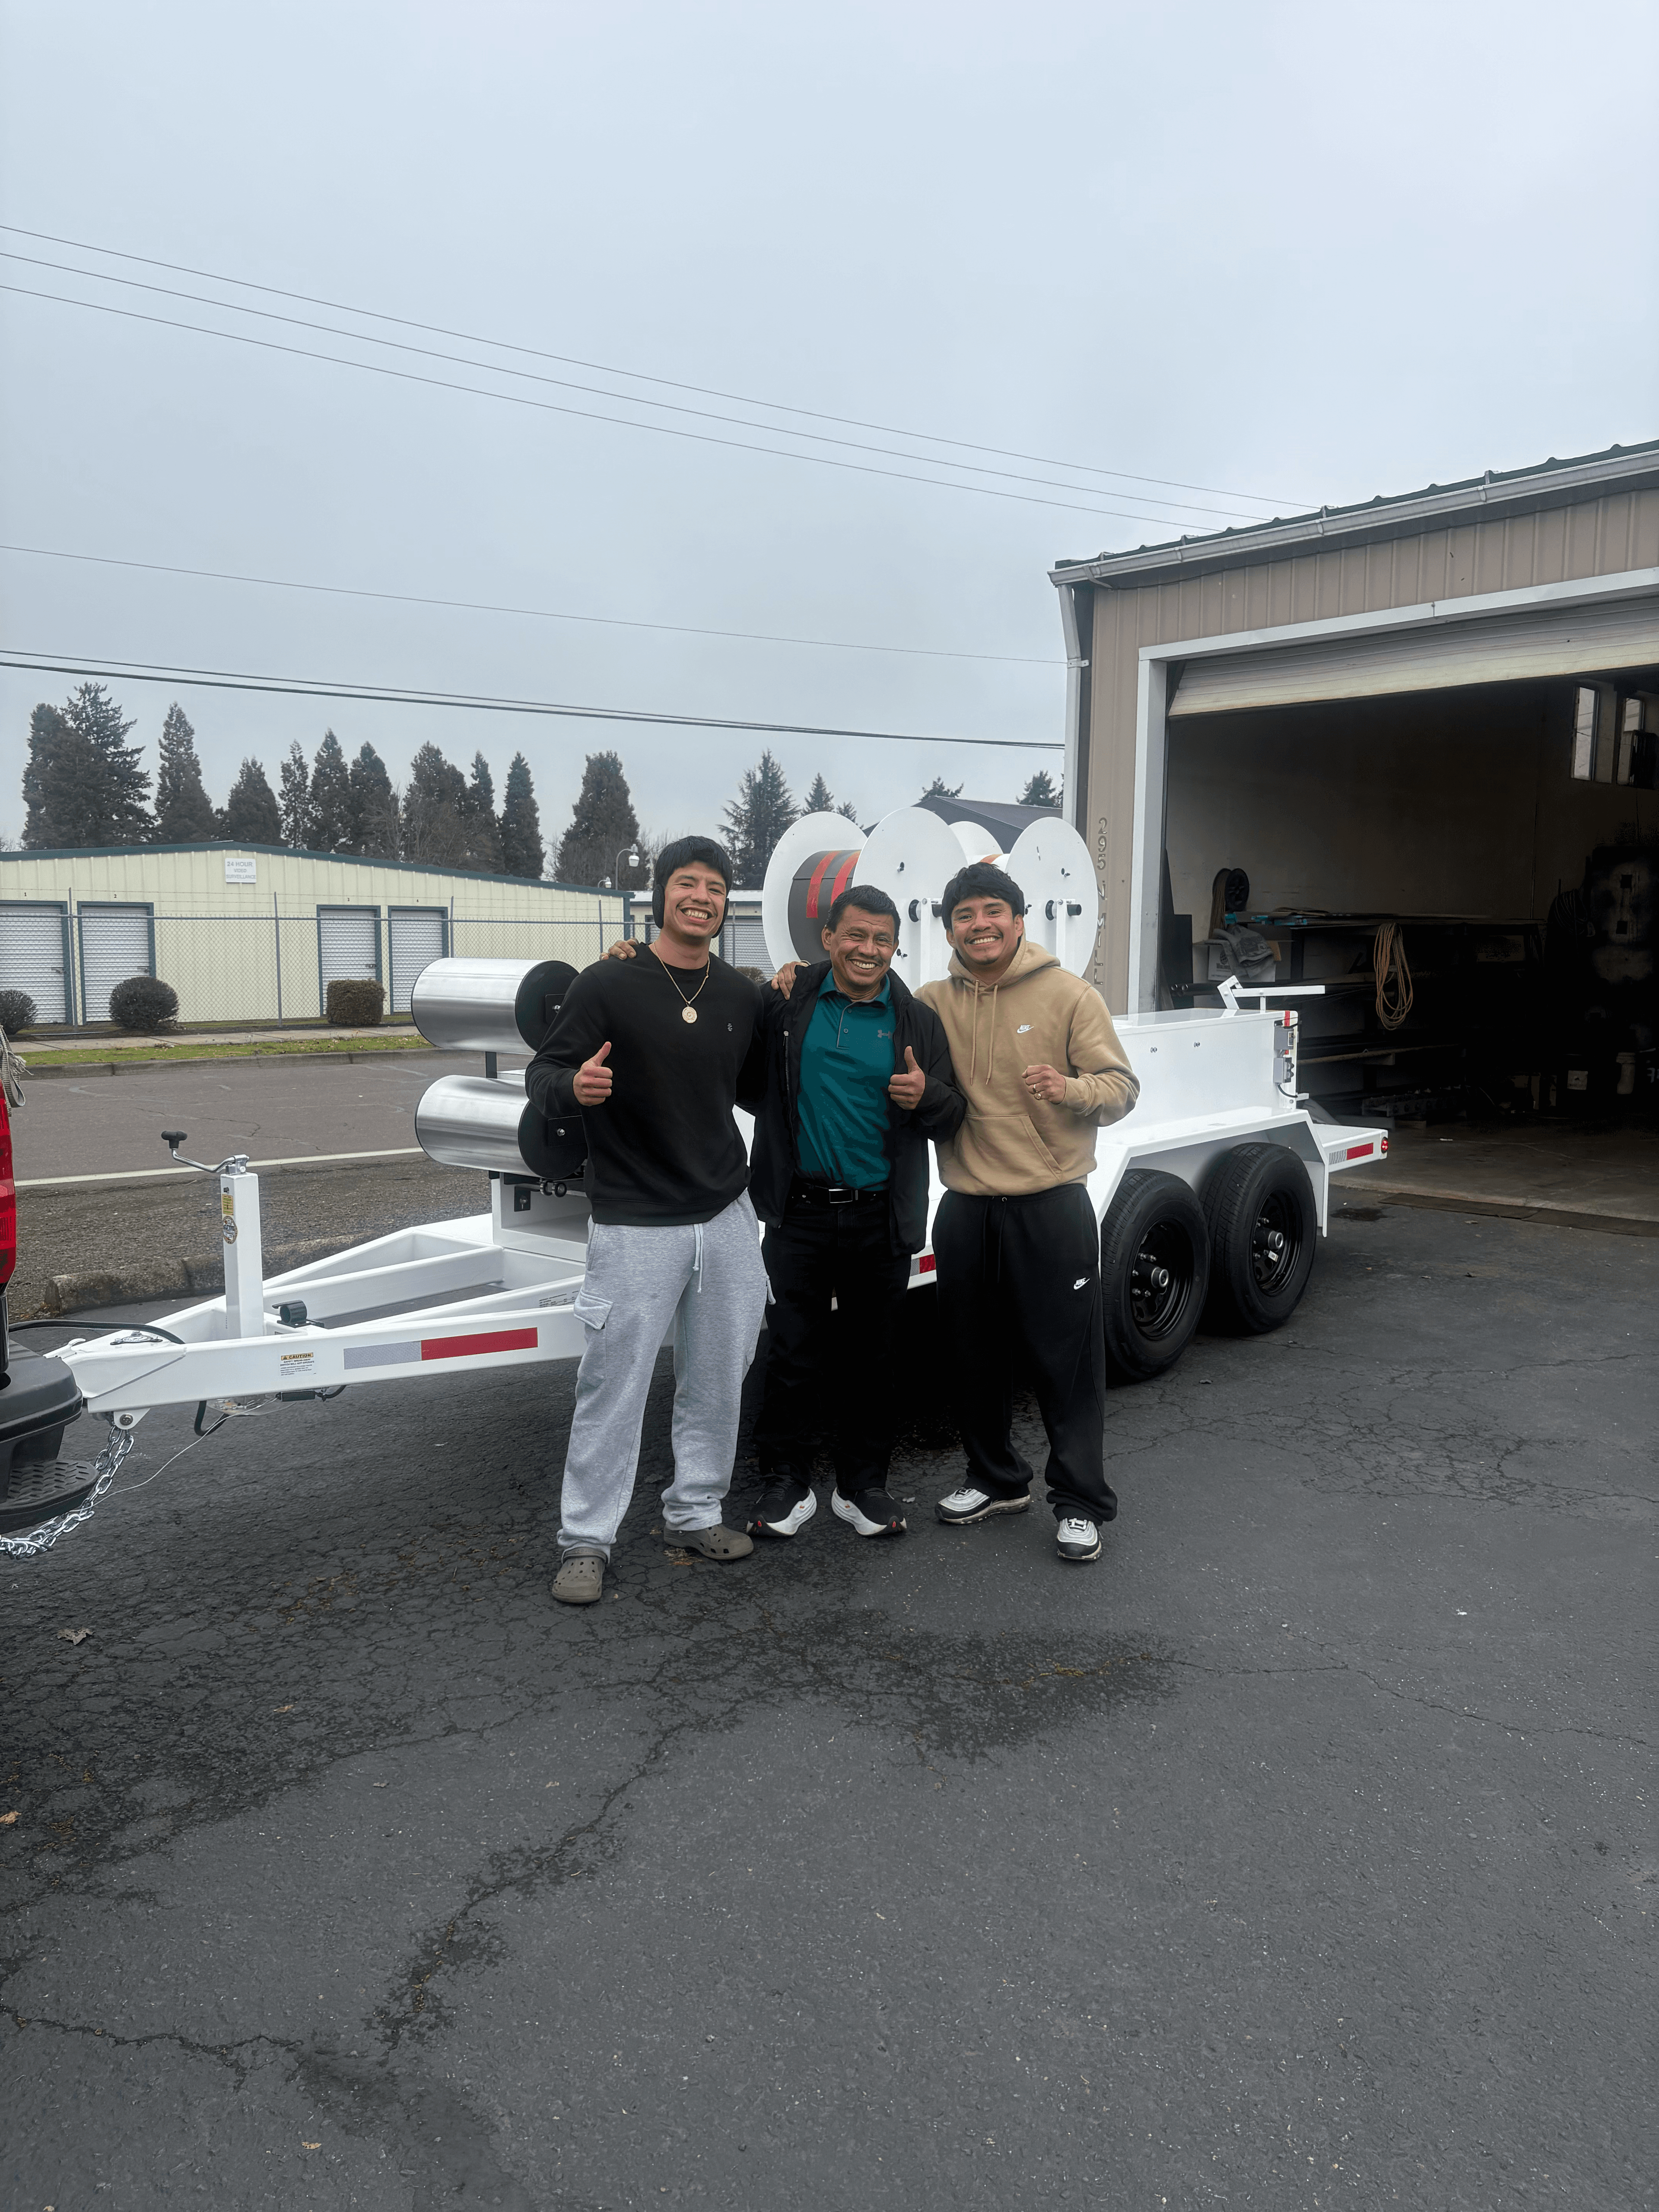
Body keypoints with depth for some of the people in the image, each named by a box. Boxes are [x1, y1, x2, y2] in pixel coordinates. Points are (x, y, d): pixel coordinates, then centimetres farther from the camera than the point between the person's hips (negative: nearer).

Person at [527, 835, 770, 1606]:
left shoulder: (741, 996, 8)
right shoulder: (609, 984, -7)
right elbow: (543, 1074, -7)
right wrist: (572, 1086, -29)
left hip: (727, 1217, 5)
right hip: (636, 1224, -5)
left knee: (716, 1382, 12)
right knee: (614, 1383, -1)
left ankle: (695, 1515, 29)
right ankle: (586, 1540, 13)